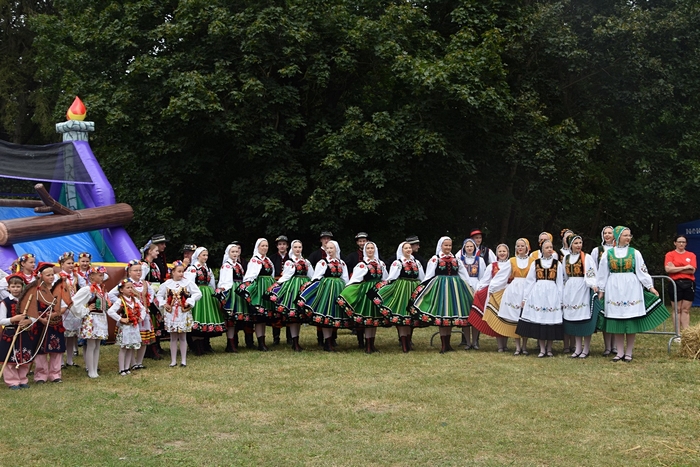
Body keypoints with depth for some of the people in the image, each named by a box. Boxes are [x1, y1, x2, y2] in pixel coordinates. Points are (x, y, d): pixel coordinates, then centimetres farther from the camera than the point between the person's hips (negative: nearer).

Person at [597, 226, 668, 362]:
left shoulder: (635, 253, 5)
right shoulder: (608, 254, 5)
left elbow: (642, 271, 6)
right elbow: (603, 273, 10)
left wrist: (651, 287, 2)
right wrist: (601, 290, 11)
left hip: (631, 289, 0)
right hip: (614, 290, 0)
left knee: (631, 321, -1)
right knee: (616, 321, 0)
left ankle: (629, 352, 7)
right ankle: (620, 352, 7)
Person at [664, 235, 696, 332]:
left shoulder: (691, 255, 10)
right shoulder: (670, 254, 4)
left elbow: (692, 270, -3)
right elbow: (668, 269, -11)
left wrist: (676, 269, -7)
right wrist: (684, 267, -8)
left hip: (689, 284, 2)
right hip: (675, 283, -2)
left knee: (686, 310, 2)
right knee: (677, 309, 0)